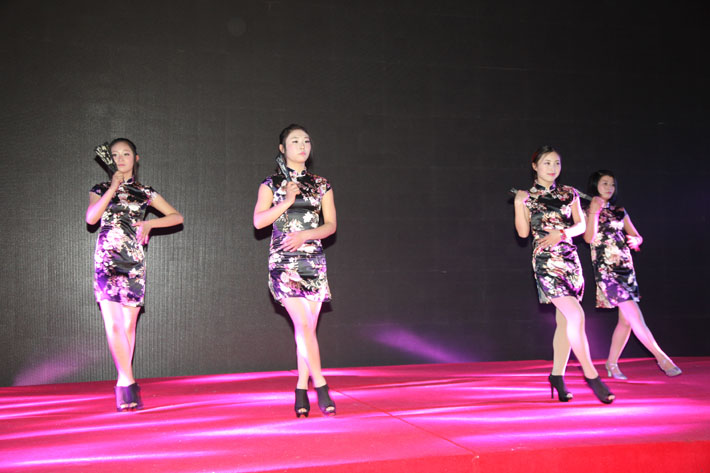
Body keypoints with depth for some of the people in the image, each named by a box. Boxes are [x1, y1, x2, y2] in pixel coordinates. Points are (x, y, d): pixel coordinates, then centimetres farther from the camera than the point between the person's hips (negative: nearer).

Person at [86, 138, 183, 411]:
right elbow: (90, 218, -5)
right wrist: (113, 188, -7)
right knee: (113, 323, -13)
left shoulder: (145, 192, 13)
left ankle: (123, 383, 12)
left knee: (128, 324, 1)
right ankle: (128, 384, -16)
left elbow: (177, 217, 12)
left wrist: (149, 224, -1)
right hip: (106, 258, 0)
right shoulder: (101, 189, 14)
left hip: (134, 260, 0)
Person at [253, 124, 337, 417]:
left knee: (308, 326, 1)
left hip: (314, 260, 3)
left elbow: (331, 225, 7)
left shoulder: (321, 184, 12)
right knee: (303, 324, -13)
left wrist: (305, 235, -9)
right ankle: (320, 387, -9)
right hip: (283, 261, -2)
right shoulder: (271, 184, 7)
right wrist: (287, 201, -11)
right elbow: (258, 221, -3)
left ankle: (302, 391, 10)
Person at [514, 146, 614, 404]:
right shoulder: (528, 196, 2)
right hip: (545, 260, -5)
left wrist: (562, 233, -9)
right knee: (576, 315, -16)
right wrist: (519, 204, -15)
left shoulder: (569, 193, 12)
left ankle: (557, 375, 19)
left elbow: (581, 225, 9)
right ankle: (591, 375, -6)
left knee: (565, 320, 7)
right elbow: (523, 232, -4)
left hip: (570, 259, 5)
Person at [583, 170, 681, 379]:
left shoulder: (619, 211, 15)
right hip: (605, 269, -6)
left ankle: (612, 363, 18)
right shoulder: (587, 211, 0)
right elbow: (589, 238, -14)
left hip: (626, 267, 6)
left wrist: (635, 240, -8)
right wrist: (594, 212, -20)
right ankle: (661, 358, -6)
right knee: (635, 316, -11)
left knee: (626, 320, 5)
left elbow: (636, 236, 15)